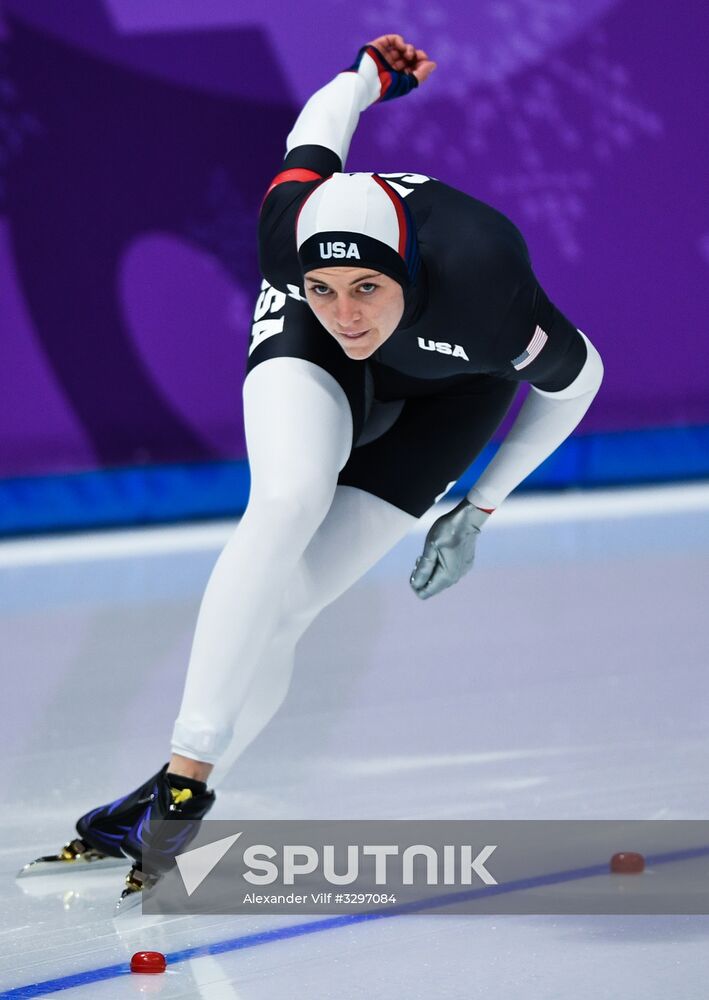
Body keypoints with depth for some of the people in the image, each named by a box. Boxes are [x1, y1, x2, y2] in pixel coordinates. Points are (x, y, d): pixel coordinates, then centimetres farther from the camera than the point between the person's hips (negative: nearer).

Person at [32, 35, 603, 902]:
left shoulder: (484, 297, -41)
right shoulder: (288, 228, -37)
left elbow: (578, 377, -18)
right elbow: (320, 122, -14)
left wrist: (480, 506, -10)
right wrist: (373, 73, 8)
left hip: (449, 384, -1)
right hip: (309, 358, 1)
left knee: (289, 597, -14)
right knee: (287, 502, -30)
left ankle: (181, 800, -5)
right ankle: (184, 766, -30)